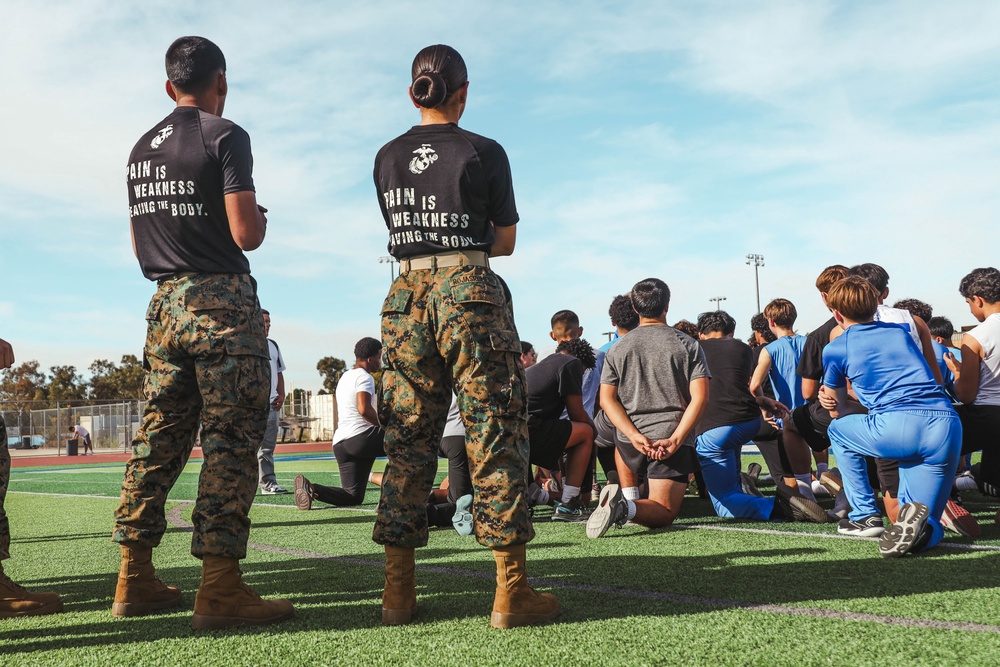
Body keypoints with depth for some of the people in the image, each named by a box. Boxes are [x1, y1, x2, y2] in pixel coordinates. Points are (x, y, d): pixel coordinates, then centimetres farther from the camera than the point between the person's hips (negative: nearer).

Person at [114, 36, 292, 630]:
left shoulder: (141, 150, 16)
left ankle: (135, 579, 15)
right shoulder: (225, 136, -7)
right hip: (223, 302, -7)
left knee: (160, 439, 11)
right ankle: (220, 588, -10)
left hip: (165, 305, 8)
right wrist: (261, 217, 5)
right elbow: (245, 234, -15)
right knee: (231, 441, -7)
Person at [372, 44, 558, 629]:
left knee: (408, 441, 8)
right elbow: (506, 241, 5)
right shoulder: (484, 153, -1)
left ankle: (398, 592, 10)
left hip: (407, 298, 4)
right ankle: (511, 591, 0)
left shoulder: (388, 158, 10)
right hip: (471, 295, -4)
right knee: (497, 435, -1)